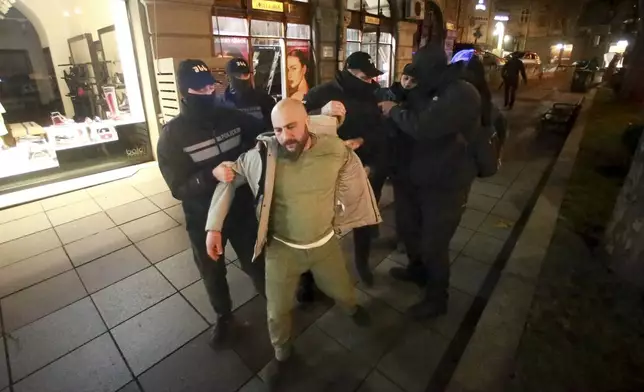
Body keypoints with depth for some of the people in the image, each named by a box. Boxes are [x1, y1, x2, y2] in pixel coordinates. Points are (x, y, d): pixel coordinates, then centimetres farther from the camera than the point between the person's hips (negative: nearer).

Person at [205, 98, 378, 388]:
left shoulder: (335, 150, -16)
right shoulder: (263, 155, -19)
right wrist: (214, 226, -9)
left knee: (341, 291, 25)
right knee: (277, 311, 13)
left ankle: (352, 307, 65)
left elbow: (352, 181, 3)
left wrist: (340, 218, 7)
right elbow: (230, 179, -5)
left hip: (325, 243, 2)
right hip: (282, 249, -1)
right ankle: (282, 354, 47)